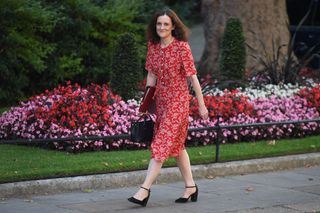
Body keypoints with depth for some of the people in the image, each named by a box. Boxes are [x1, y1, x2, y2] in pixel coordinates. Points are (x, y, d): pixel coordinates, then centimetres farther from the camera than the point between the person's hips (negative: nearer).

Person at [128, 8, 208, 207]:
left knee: (162, 144, -9)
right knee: (177, 144, 14)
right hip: (161, 101, 7)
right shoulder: (153, 47, 3)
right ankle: (191, 187, 25)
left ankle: (145, 189, -9)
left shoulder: (182, 47, -14)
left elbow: (193, 77, -12)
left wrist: (202, 105, -9)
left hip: (178, 101, -7)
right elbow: (151, 76, 9)